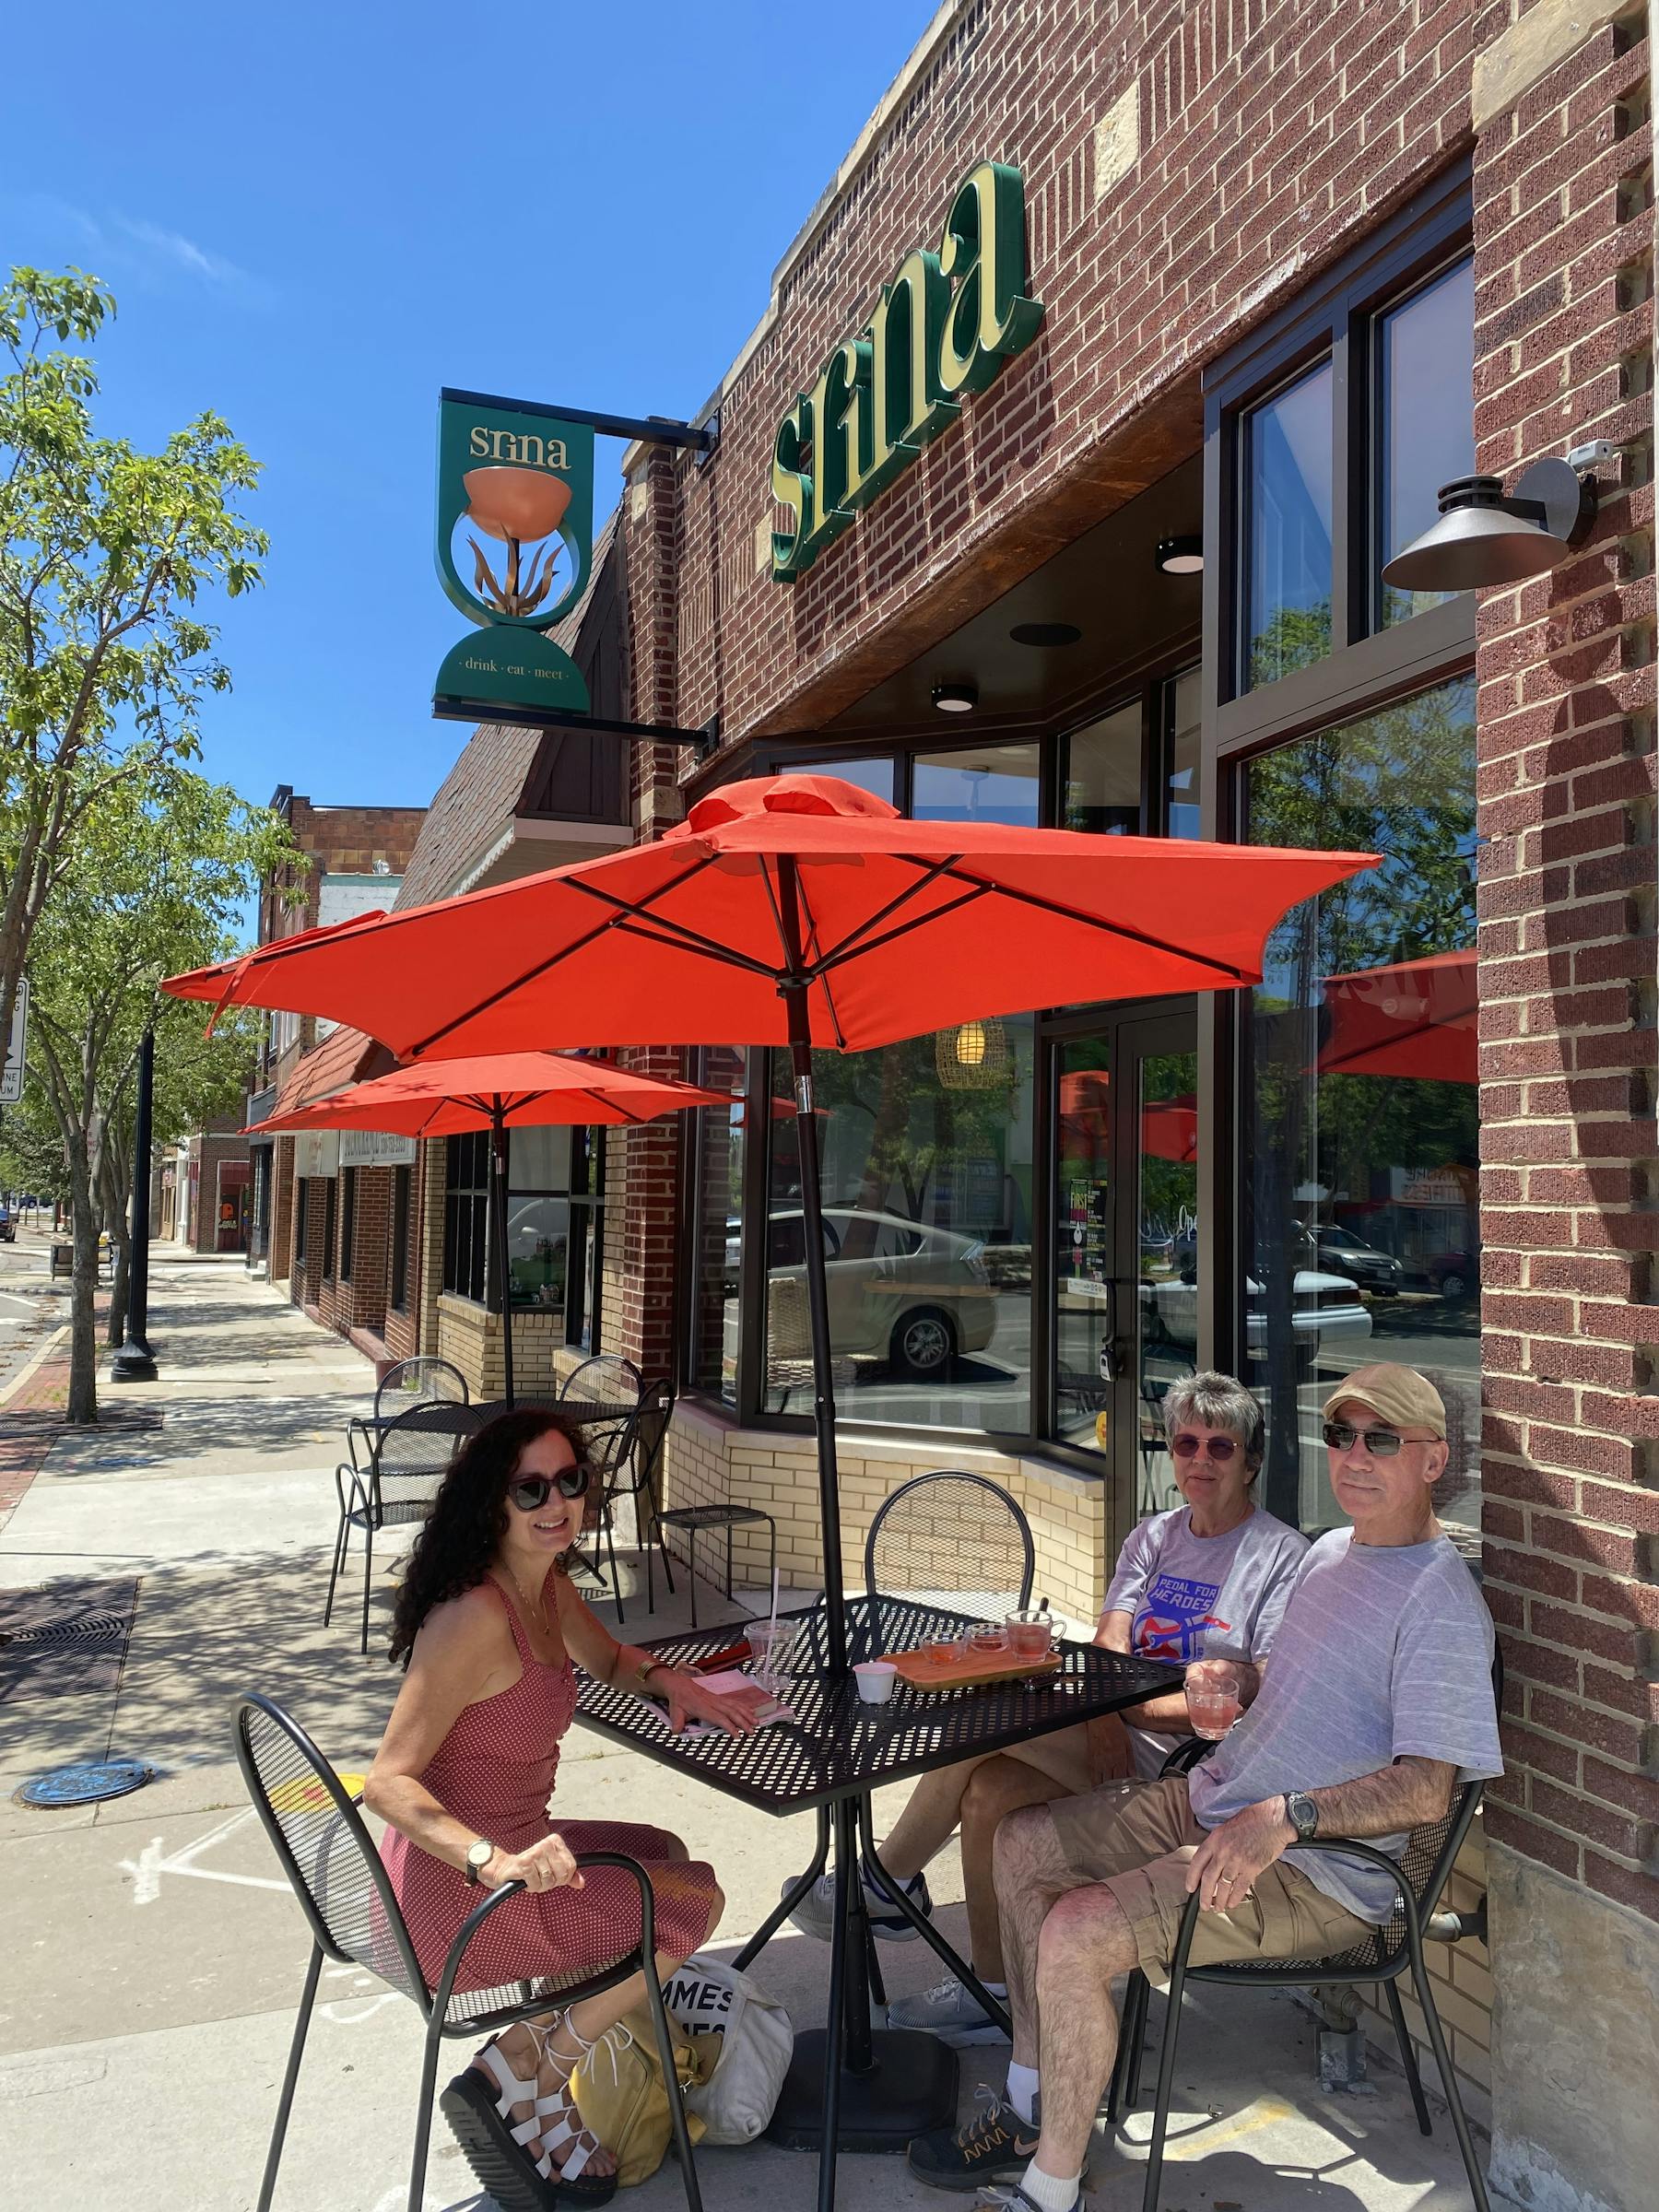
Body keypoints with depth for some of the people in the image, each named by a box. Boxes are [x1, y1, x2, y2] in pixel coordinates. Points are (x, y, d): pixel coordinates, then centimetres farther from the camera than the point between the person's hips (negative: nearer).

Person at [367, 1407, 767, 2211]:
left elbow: (608, 1659, 21)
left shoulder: (548, 1587, 2)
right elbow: (389, 1782, -28)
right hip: (456, 1890, -9)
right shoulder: (477, 1616, -26)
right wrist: (497, 1863, -41)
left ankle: (533, 2070, 16)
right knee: (698, 1899, 0)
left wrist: (671, 1681, 0)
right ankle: (516, 2081, 6)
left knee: (663, 1855, 22)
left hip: (501, 1853, 9)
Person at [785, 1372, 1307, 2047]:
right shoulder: (1154, 1538, 16)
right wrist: (1104, 1719, -18)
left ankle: (889, 1884, -1)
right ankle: (993, 1993, -2)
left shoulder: (1282, 1555, -3)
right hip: (1120, 1738, 6)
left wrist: (1148, 1706, -19)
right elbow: (1107, 1647, 3)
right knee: (987, 1791, -23)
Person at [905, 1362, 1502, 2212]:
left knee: (1075, 1933, -24)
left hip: (1319, 1873, -9)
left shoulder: (1439, 1601, -18)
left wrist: (1285, 1818, -33)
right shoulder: (1330, 1552, 10)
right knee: (1021, 1843, 9)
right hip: (1214, 1799, 10)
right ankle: (1031, 2103, 21)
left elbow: (1425, 1790, -24)